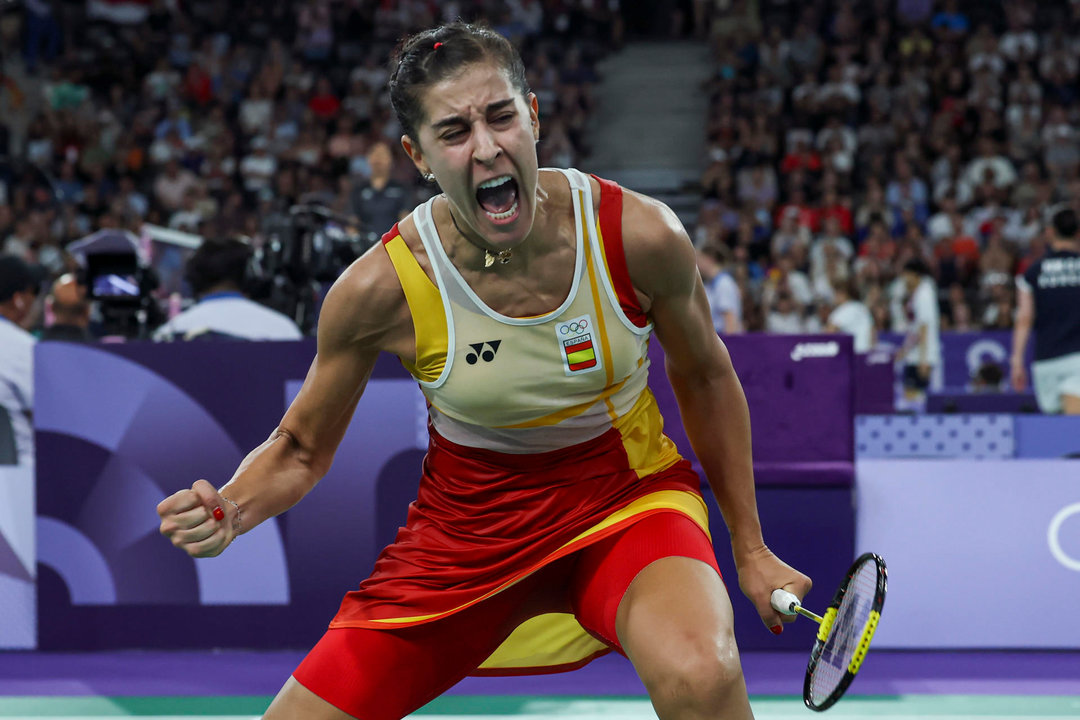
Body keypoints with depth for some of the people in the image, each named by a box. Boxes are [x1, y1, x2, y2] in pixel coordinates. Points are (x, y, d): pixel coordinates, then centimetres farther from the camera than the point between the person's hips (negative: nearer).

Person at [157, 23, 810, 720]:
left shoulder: (641, 236, -19)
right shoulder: (380, 288, -19)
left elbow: (706, 380, 2)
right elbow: (300, 448, -3)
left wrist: (749, 549, 7)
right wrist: (231, 509, -25)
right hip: (468, 526, 2)